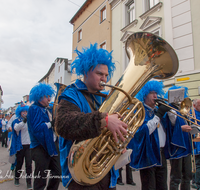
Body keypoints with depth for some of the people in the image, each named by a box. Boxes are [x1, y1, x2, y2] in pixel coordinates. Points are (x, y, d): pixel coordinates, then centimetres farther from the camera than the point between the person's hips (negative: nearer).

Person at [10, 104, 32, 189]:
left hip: (29, 145, 1)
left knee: (29, 163, -4)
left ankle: (29, 182, 6)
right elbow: (16, 128, -24)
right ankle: (17, 178, 37)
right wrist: (24, 121, -41)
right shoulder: (17, 121, -2)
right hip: (20, 145, -1)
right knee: (19, 163, 14)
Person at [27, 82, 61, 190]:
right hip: (40, 147, -8)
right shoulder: (34, 109, -12)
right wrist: (52, 123, -17)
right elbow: (37, 128, -24)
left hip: (51, 145, 8)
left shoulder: (46, 109, 14)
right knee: (41, 178, 3)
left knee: (57, 173, 16)